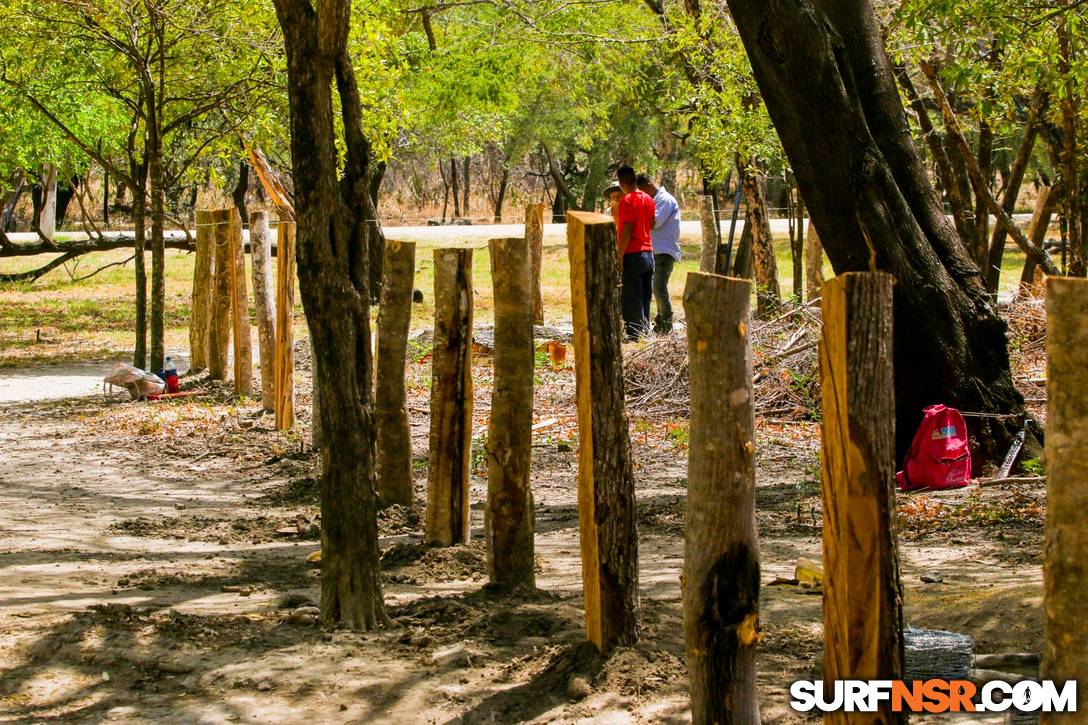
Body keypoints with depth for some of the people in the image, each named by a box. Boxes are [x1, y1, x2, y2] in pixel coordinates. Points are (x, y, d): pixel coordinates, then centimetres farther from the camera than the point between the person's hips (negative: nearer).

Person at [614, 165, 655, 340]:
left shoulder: (627, 201, -13)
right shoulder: (648, 199, 10)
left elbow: (626, 231, -18)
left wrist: (620, 256, -16)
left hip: (632, 255, -8)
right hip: (648, 253, 8)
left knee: (632, 299, -4)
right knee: (645, 297, 12)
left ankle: (634, 335, -4)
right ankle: (645, 331, 15)